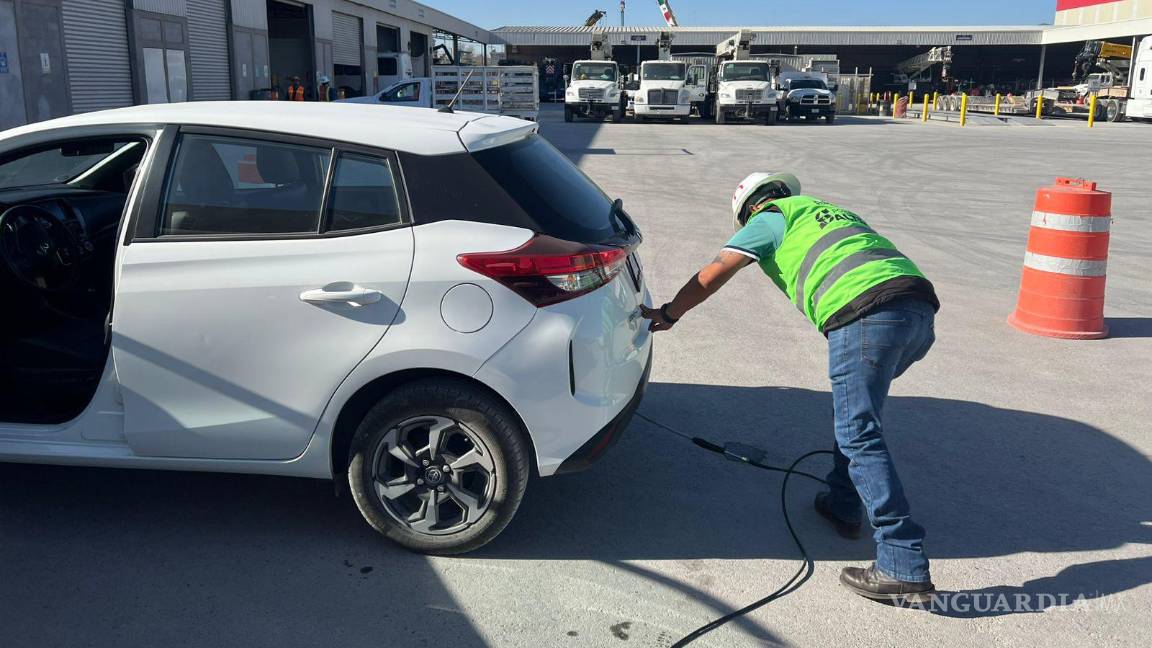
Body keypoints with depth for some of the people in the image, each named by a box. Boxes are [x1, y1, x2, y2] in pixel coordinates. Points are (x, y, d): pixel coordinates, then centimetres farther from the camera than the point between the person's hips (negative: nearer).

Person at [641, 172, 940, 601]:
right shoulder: (830, 211, 37)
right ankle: (843, 505, 32)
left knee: (859, 436, -7)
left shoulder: (769, 218, 16)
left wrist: (667, 315, 24)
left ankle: (904, 566, -11)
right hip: (920, 307, 8)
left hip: (866, 314, -8)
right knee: (857, 412, 27)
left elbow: (710, 277, 10)